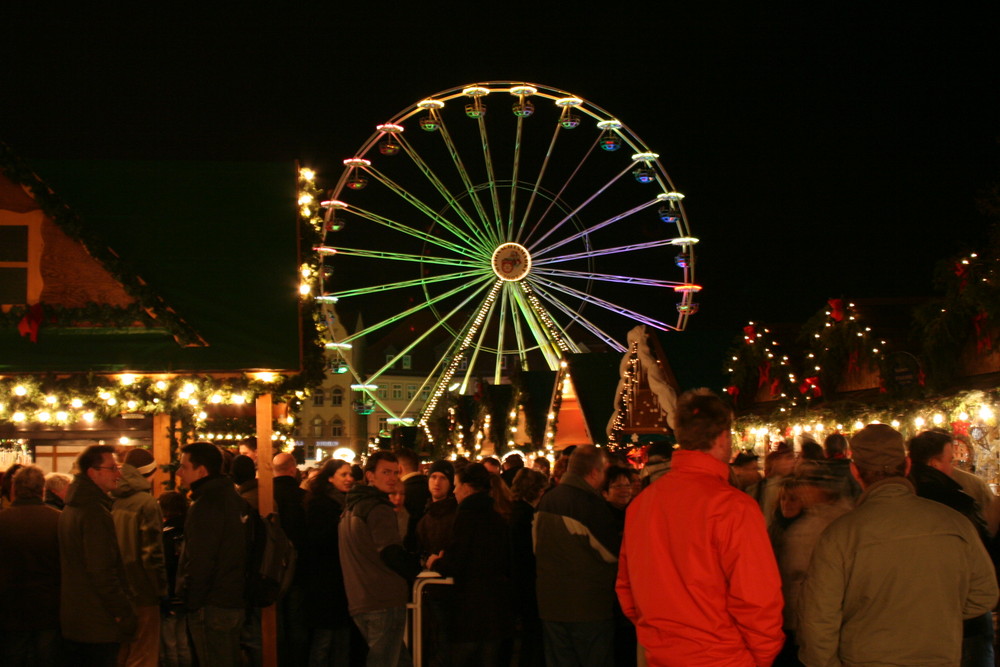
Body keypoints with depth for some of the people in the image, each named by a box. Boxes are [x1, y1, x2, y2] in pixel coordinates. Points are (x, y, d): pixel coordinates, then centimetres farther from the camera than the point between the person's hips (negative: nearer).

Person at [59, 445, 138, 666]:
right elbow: (103, 571, -23)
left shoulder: (70, 509, 14)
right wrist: (124, 615, -18)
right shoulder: (95, 512, -18)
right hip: (99, 624, -10)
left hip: (72, 620, 10)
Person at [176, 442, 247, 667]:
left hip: (212, 606, -10)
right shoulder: (231, 497, 13)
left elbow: (199, 561, -21)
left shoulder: (206, 504, -17)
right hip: (234, 601, 10)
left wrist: (191, 601, -13)